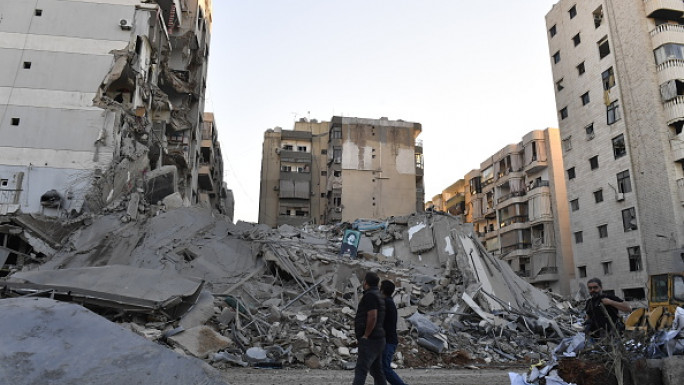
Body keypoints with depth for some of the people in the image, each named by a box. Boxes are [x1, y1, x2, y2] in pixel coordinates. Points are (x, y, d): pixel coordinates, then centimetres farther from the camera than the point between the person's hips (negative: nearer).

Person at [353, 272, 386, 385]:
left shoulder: (370, 295, -14)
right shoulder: (377, 295, 16)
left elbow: (372, 317, -23)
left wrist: (365, 335, -16)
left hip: (370, 340, -10)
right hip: (377, 339, 10)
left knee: (360, 370, -11)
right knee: (377, 371, 13)